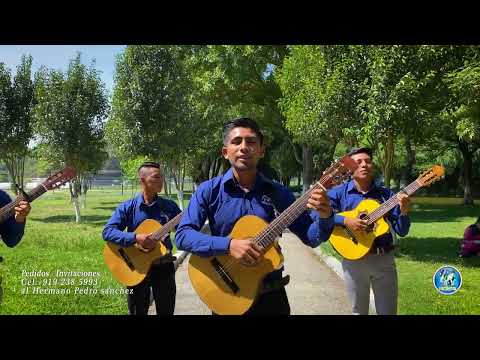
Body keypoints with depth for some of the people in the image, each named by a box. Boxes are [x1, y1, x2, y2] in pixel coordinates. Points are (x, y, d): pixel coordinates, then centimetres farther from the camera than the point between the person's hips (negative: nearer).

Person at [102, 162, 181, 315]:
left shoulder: (169, 206, 0)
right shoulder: (127, 207, -6)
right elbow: (107, 232, -14)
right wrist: (135, 238, -27)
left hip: (163, 266, 2)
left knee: (166, 311, 11)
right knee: (138, 311, 14)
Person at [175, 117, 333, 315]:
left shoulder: (278, 193, -3)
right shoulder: (209, 190, -7)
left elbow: (311, 238, -1)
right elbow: (183, 235, -15)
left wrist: (324, 216, -22)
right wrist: (228, 245, -28)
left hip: (271, 296, 2)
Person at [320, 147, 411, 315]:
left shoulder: (386, 194, 3)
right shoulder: (339, 193, -3)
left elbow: (402, 231, 2)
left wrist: (403, 211, -17)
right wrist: (345, 221, -22)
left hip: (384, 259, 2)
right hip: (353, 260, -1)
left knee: (388, 311, 9)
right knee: (358, 311, 12)